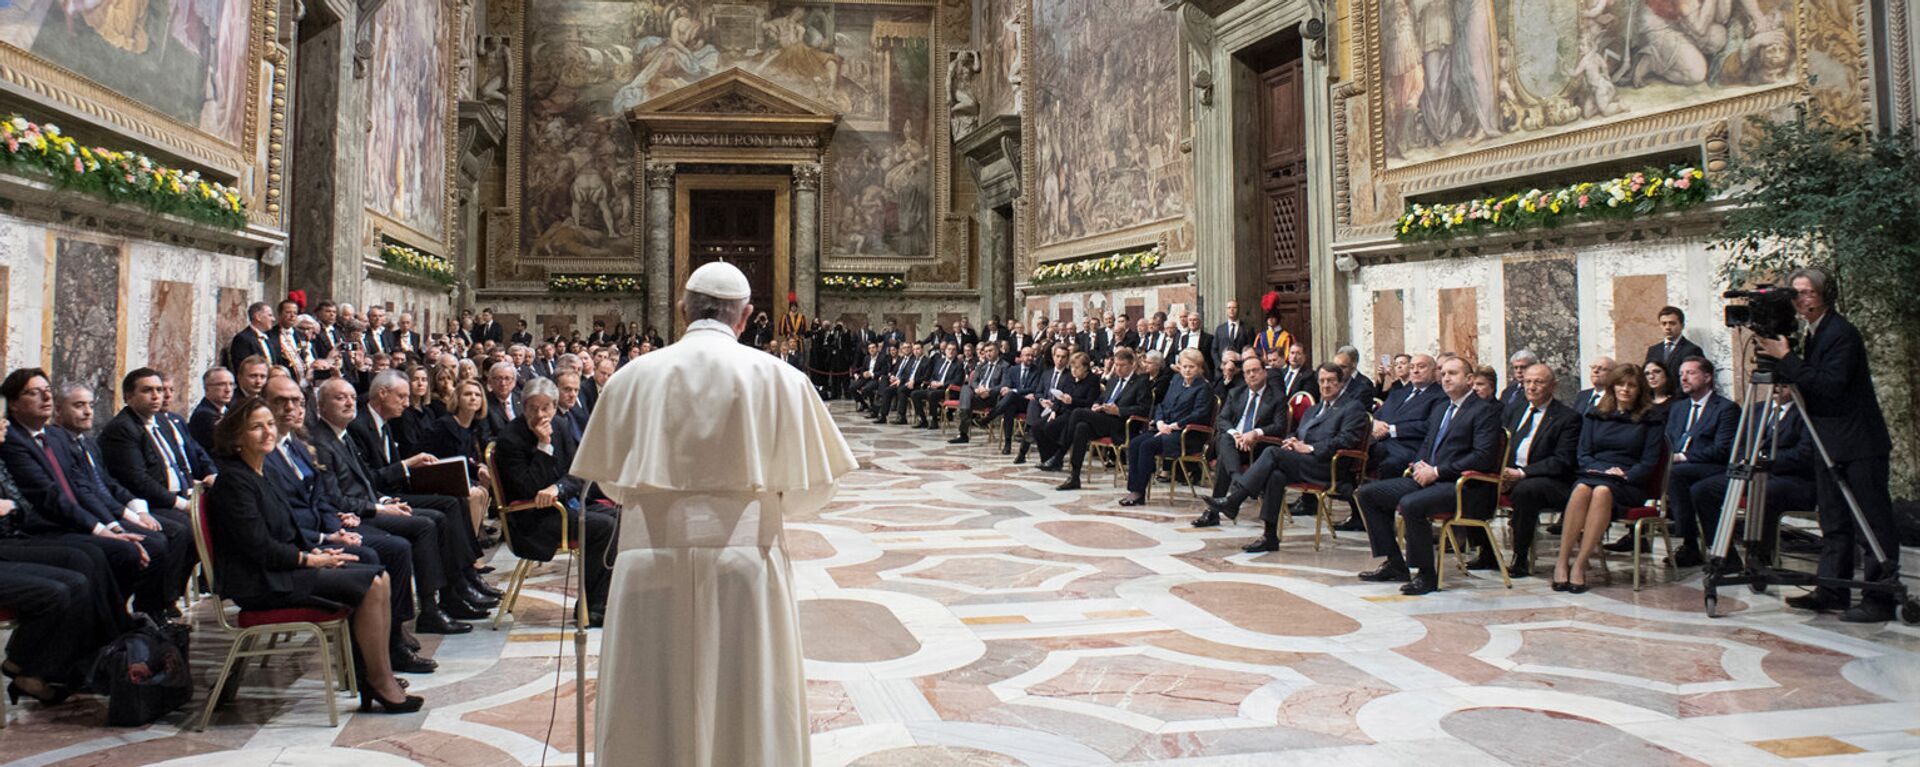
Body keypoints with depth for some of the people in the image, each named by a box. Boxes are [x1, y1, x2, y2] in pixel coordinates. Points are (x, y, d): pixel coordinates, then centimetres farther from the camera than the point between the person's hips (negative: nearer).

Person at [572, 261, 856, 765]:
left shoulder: (632, 377, 1)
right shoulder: (779, 378, -3)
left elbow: (610, 480, 12)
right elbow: (813, 486, 2)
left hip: (651, 564, 1)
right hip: (745, 561, -1)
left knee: (650, 721, 13)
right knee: (749, 716, 12)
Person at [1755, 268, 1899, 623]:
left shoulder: (1842, 332, -14)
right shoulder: (1813, 334, 13)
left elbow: (1830, 385, -25)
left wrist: (1786, 358, -24)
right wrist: (1782, 358, 1)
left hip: (1859, 445, -9)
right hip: (1832, 445, 9)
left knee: (1873, 524, -4)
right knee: (1834, 523, 12)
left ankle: (1880, 599, -1)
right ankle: (1832, 590, 18)